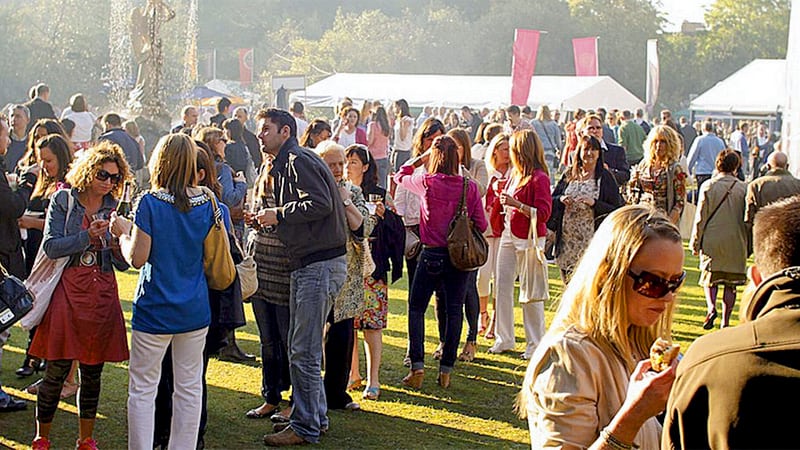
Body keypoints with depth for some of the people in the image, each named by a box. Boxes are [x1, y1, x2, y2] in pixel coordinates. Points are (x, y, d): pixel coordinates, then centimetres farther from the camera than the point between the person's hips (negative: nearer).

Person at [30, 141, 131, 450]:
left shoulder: (115, 208, 8)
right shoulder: (63, 200, 1)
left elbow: (123, 264, 7)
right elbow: (50, 247, -9)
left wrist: (118, 244, -14)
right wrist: (88, 236, -18)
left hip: (102, 295, 3)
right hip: (67, 291, -3)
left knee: (92, 374, 9)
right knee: (56, 372, -3)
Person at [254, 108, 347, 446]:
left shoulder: (299, 160, -11)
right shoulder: (287, 164, 21)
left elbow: (321, 204, -22)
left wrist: (279, 214, -13)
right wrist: (268, 219, 14)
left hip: (321, 264, -11)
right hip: (308, 265, 11)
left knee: (303, 352, -6)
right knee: (299, 348, 15)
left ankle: (305, 427, 1)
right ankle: (315, 416, 25)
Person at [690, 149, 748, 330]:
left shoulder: (708, 186, -5)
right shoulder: (743, 188, -2)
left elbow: (700, 217, -4)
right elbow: (748, 218, 4)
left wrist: (695, 242, 4)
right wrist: (748, 244, 14)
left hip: (712, 240, -1)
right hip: (736, 243, 1)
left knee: (709, 277, 12)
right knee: (731, 283, 8)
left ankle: (711, 307, -13)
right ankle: (725, 322, 8)